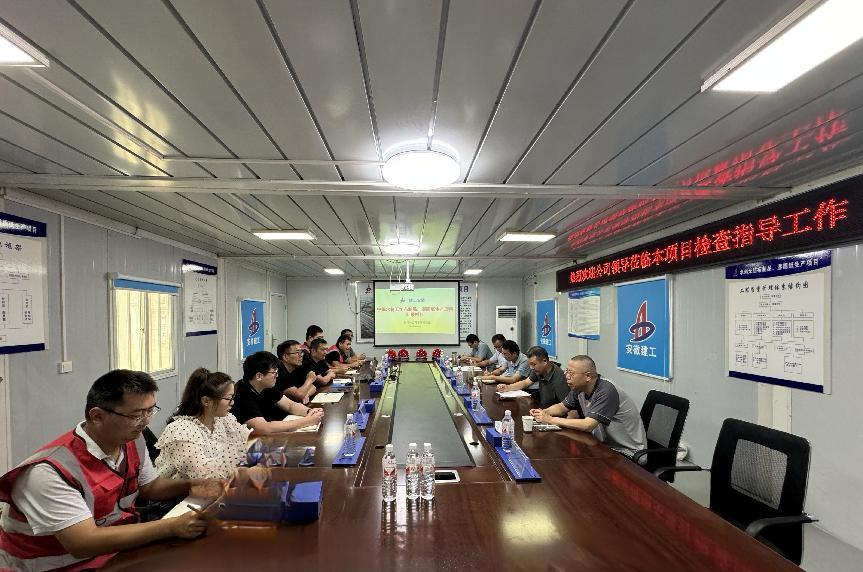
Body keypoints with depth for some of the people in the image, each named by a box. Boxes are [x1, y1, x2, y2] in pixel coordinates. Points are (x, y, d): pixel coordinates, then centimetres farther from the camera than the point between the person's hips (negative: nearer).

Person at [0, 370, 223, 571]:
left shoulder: (133, 439, -4)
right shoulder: (50, 472, -27)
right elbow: (83, 543, -31)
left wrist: (189, 486, -8)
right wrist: (171, 527, -33)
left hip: (118, 550, 7)